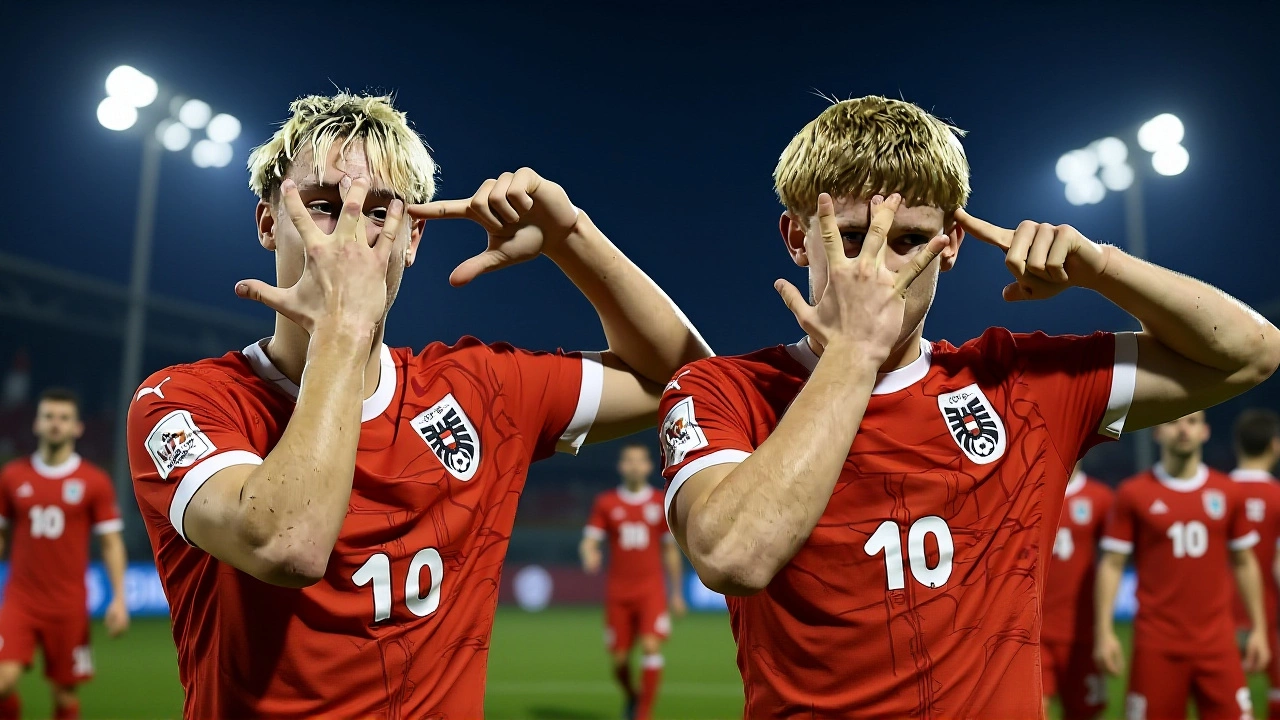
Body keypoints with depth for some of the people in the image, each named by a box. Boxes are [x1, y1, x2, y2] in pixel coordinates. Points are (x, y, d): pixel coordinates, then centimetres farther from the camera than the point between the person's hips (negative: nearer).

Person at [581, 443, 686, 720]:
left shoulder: (661, 503, 3)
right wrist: (589, 557, -28)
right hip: (617, 592, 1)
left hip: (651, 590, -1)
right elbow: (589, 542, -3)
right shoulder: (606, 503, 3)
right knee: (619, 658, 5)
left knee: (651, 647, -17)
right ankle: (631, 698, 37)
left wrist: (676, 593, 11)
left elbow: (670, 550, 10)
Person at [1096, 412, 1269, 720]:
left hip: (1217, 642, 2)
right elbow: (1112, 565, -1)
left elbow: (1244, 563, 14)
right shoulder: (1133, 493, -1)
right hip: (1157, 645, -2)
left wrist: (1259, 628, 11)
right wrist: (1105, 632, -7)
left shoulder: (1227, 492, 7)